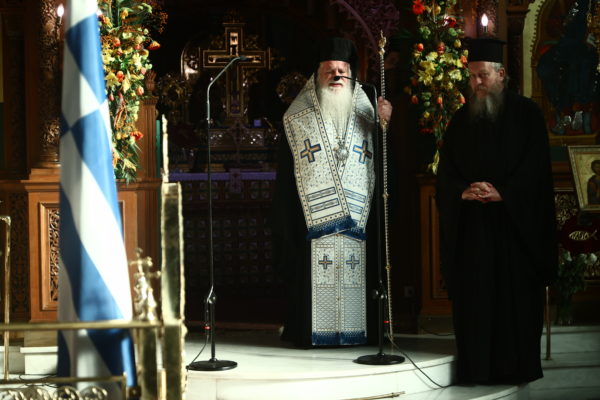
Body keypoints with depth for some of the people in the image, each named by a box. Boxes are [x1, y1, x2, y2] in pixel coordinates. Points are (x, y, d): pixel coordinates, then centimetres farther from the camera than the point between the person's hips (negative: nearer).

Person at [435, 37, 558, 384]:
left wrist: (502, 192, -15)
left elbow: (535, 167, -4)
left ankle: (518, 365, 7)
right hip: (472, 224, 3)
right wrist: (463, 191, -12)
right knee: (474, 296, -1)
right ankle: (477, 366, 3)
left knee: (517, 294, -1)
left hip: (515, 222, -3)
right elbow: (446, 172, 8)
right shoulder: (461, 120, 13)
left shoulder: (526, 113, 3)